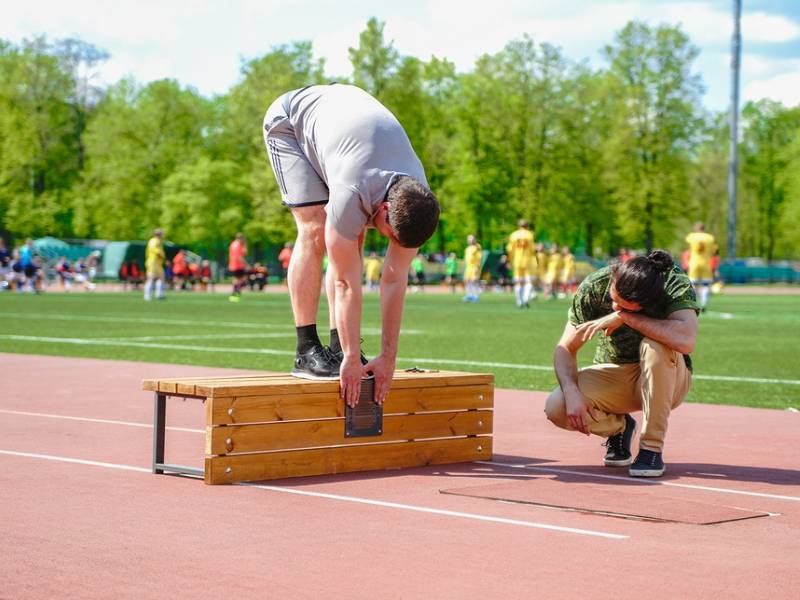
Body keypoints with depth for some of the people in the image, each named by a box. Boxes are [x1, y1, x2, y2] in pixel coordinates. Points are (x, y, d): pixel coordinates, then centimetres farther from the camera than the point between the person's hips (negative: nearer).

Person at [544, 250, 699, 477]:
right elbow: (565, 349, -12)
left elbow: (686, 341, -45)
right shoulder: (594, 287, -17)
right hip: (612, 376, 3)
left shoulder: (675, 286, -26)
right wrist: (572, 393, -30)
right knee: (556, 407, -25)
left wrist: (624, 316, -38)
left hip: (666, 380, -2)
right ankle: (618, 427, 10)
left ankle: (652, 448, -20)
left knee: (655, 346, -37)